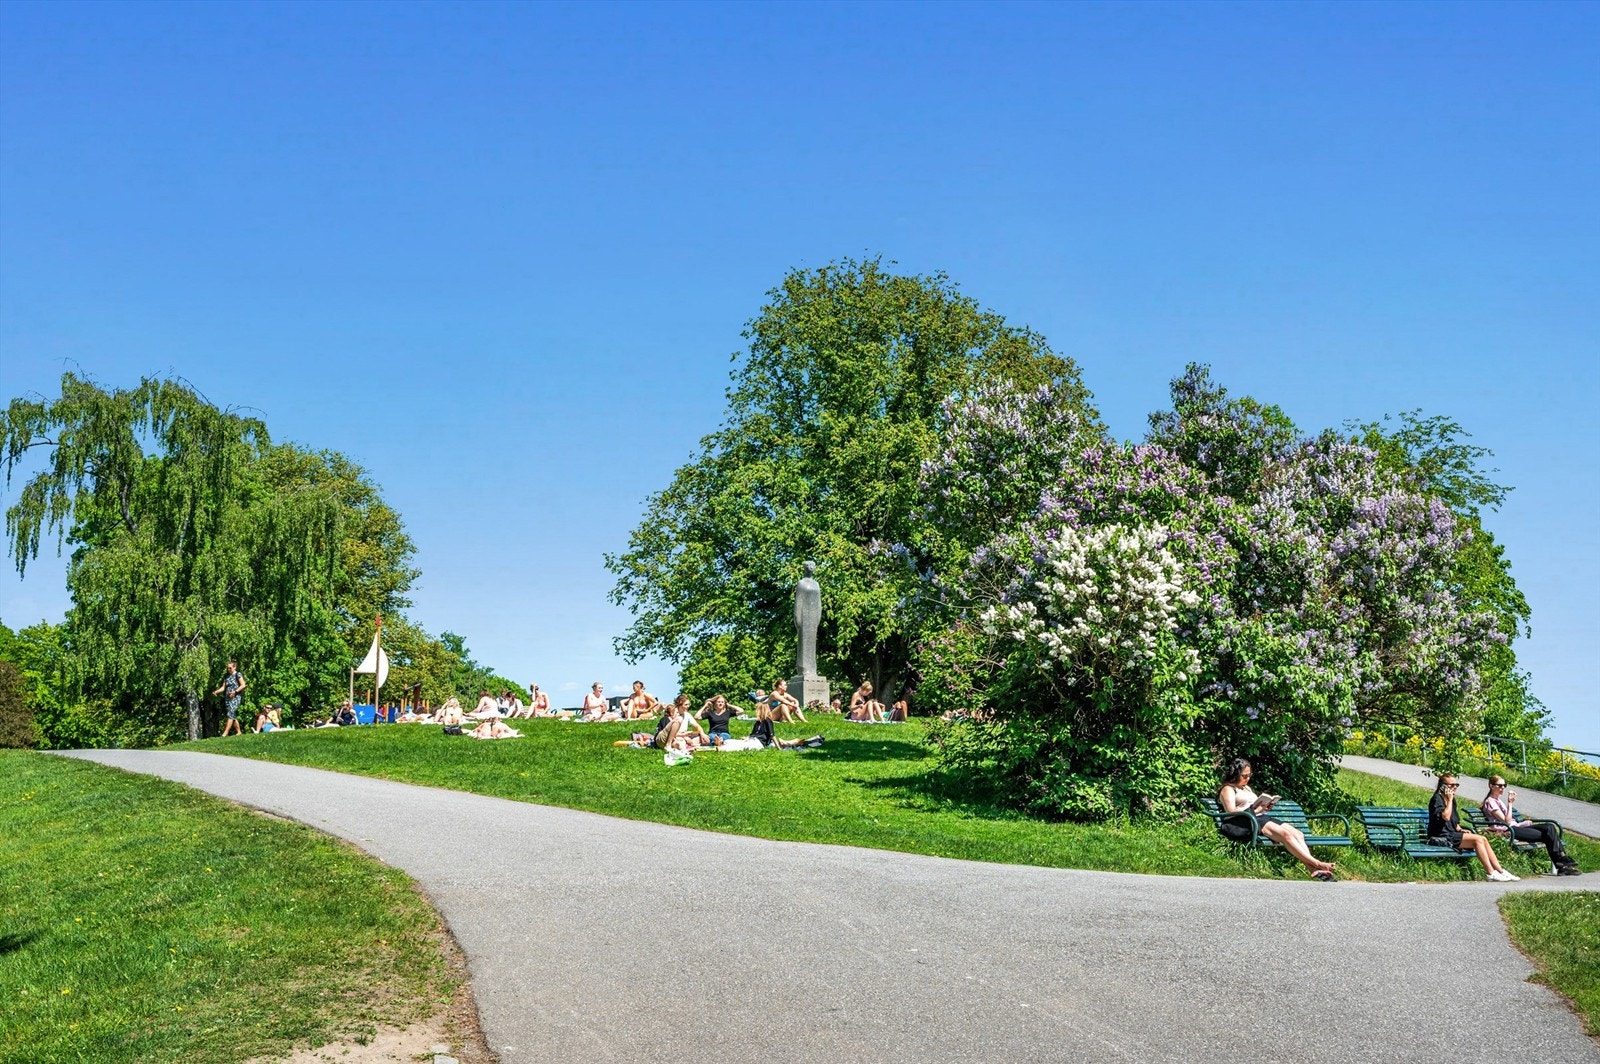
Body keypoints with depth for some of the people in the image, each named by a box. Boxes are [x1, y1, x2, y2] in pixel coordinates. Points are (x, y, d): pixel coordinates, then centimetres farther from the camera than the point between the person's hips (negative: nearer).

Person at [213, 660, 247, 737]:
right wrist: (216, 692, 0)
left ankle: (225, 733, -21)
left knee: (231, 714, -15)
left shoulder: (238, 674, -2)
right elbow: (223, 687, 16)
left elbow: (243, 685, -8)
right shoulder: (226, 676, 16)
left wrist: (235, 691, -18)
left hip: (235, 697, -7)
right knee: (233, 716, 8)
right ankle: (239, 732, 16)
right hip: (227, 698, 7)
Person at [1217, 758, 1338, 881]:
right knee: (1285, 834, -29)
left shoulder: (1246, 788, 32)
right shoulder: (1228, 789, 5)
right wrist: (1256, 809, -18)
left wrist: (1265, 807, 5)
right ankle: (1316, 864, -33)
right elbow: (1231, 812, -10)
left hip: (1262, 817, 9)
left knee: (1298, 834, -16)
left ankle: (1314, 870, -30)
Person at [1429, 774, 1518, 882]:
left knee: (1483, 839, -7)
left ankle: (1500, 871, -8)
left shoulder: (1452, 799, 20)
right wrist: (1449, 800, -13)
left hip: (1452, 834, 9)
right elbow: (1446, 817, -22)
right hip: (1441, 837, -9)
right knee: (1477, 839, -20)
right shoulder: (1437, 798, -8)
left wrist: (1461, 830, 7)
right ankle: (1491, 873, -19)